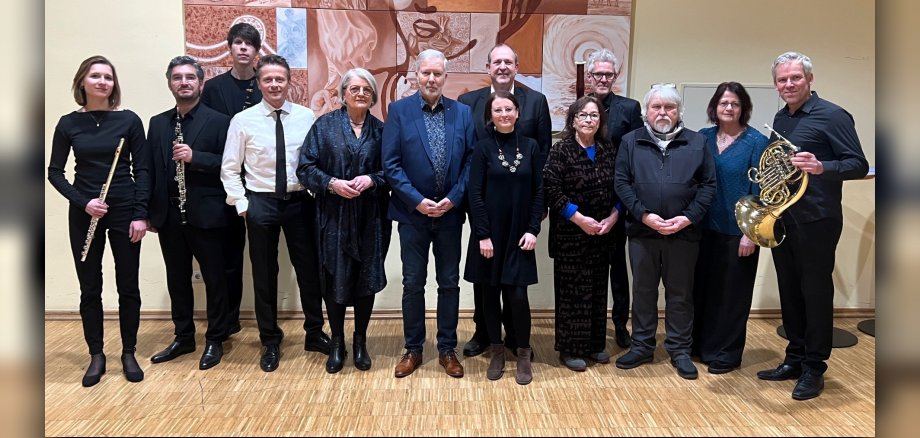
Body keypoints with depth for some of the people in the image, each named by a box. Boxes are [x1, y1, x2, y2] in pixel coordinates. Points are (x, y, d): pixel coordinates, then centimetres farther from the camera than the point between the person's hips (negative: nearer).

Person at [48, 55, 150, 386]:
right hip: (84, 214, 1)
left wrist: (140, 214, -9)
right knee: (90, 288, 8)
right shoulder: (69, 123, 2)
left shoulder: (128, 120, -2)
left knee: (128, 286, 6)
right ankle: (96, 356, 22)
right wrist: (83, 202, -11)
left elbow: (142, 169, -2)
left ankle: (129, 354, 21)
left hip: (124, 211, -1)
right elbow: (54, 172, 4)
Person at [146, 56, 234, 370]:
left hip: (206, 213, -5)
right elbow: (151, 168, 10)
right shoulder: (157, 123, 11)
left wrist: (195, 157, -22)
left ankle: (215, 340, 17)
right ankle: (183, 337, 27)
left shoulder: (218, 121, -3)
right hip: (168, 215, 5)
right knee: (177, 279, 14)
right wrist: (150, 212, 6)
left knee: (214, 279, 5)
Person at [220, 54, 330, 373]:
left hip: (300, 201, 1)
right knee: (264, 274, 9)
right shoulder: (243, 120, -3)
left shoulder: (306, 117, -1)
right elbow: (229, 170, 0)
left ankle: (314, 334, 28)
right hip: (261, 203, 0)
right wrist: (242, 205, -5)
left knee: (309, 268, 9)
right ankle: (270, 342, 26)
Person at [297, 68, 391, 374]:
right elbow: (305, 168, -1)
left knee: (367, 279, 6)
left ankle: (360, 342, 24)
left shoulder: (381, 130, 6)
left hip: (370, 218, 1)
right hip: (334, 217, -1)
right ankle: (337, 343, 22)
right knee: (334, 280, 4)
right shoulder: (324, 125, 2)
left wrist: (372, 180, -14)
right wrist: (331, 183, -16)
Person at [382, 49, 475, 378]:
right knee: (413, 284, 8)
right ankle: (413, 348, 22)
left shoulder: (462, 112, 3)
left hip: (450, 212, 2)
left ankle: (447, 349, 22)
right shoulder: (399, 110, -3)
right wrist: (418, 201, -14)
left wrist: (454, 198, -10)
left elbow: (470, 160, 1)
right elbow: (391, 164, -7)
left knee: (449, 283, 9)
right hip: (413, 212, -1)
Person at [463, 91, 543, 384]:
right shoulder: (483, 147, -2)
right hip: (489, 233, 0)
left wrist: (533, 229, -5)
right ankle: (497, 352, 23)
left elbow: (539, 191, 4)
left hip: (519, 233, 1)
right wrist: (483, 235, -12)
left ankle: (524, 355, 15)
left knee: (518, 295, -3)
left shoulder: (530, 147, 4)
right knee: (490, 294, 7)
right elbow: (475, 193, -6)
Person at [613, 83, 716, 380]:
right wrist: (644, 215, -13)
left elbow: (708, 185, 2)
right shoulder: (631, 142, 5)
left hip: (684, 233, 0)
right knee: (643, 291, 10)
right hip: (642, 231, 1)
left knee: (680, 294, 8)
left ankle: (680, 350, 20)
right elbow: (622, 183, -1)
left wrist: (688, 217, -11)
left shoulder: (697, 142, 5)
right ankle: (642, 346, 23)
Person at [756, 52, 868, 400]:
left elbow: (859, 165, -13)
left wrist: (821, 167, -32)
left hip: (816, 220, -7)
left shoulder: (832, 116, -9)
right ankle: (794, 359, 25)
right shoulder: (780, 119, 12)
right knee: (789, 291, 12)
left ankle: (814, 368, 13)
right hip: (782, 219, 7)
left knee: (815, 292, 2)